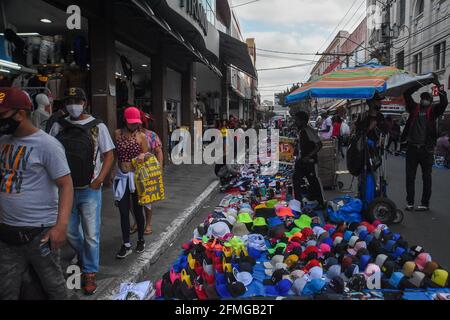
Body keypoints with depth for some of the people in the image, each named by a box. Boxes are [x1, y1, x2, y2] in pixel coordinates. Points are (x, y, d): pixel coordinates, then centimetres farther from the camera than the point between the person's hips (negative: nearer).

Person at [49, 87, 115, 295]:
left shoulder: (97, 126, -3)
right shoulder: (58, 126, 4)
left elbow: (109, 155, -1)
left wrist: (99, 179, -12)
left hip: (89, 190, -3)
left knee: (91, 235, 3)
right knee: (70, 233, 16)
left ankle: (89, 273, 20)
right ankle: (83, 258, 43)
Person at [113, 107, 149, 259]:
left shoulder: (141, 136, -4)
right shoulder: (117, 134, 2)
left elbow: (146, 156, 1)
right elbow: (114, 154, 13)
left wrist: (142, 157, -21)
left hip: (137, 176, -2)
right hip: (121, 177, 2)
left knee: (137, 210, 10)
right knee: (123, 212, 4)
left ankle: (141, 240, 29)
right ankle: (126, 245, 15)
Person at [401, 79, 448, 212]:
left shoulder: (433, 110, 4)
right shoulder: (414, 107, 9)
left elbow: (444, 102, -11)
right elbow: (407, 94, 2)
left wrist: (439, 86, -12)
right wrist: (420, 84, 1)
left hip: (426, 149, -2)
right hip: (412, 147, 2)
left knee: (426, 177, 7)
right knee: (410, 176, 7)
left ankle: (425, 203, 14)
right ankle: (410, 202, 17)